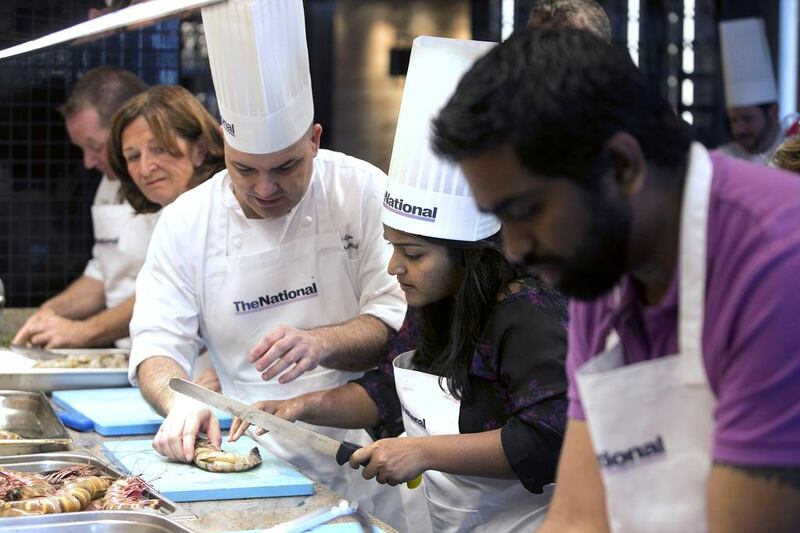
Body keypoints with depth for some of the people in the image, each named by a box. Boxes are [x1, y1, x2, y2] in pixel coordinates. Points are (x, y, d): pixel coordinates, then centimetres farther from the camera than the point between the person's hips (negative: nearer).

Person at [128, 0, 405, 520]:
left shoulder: (364, 193, -1)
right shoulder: (185, 222, 3)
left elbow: (402, 317, -4)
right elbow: (158, 342, 2)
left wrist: (321, 344, -23)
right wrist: (181, 404, -21)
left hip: (355, 450, -2)